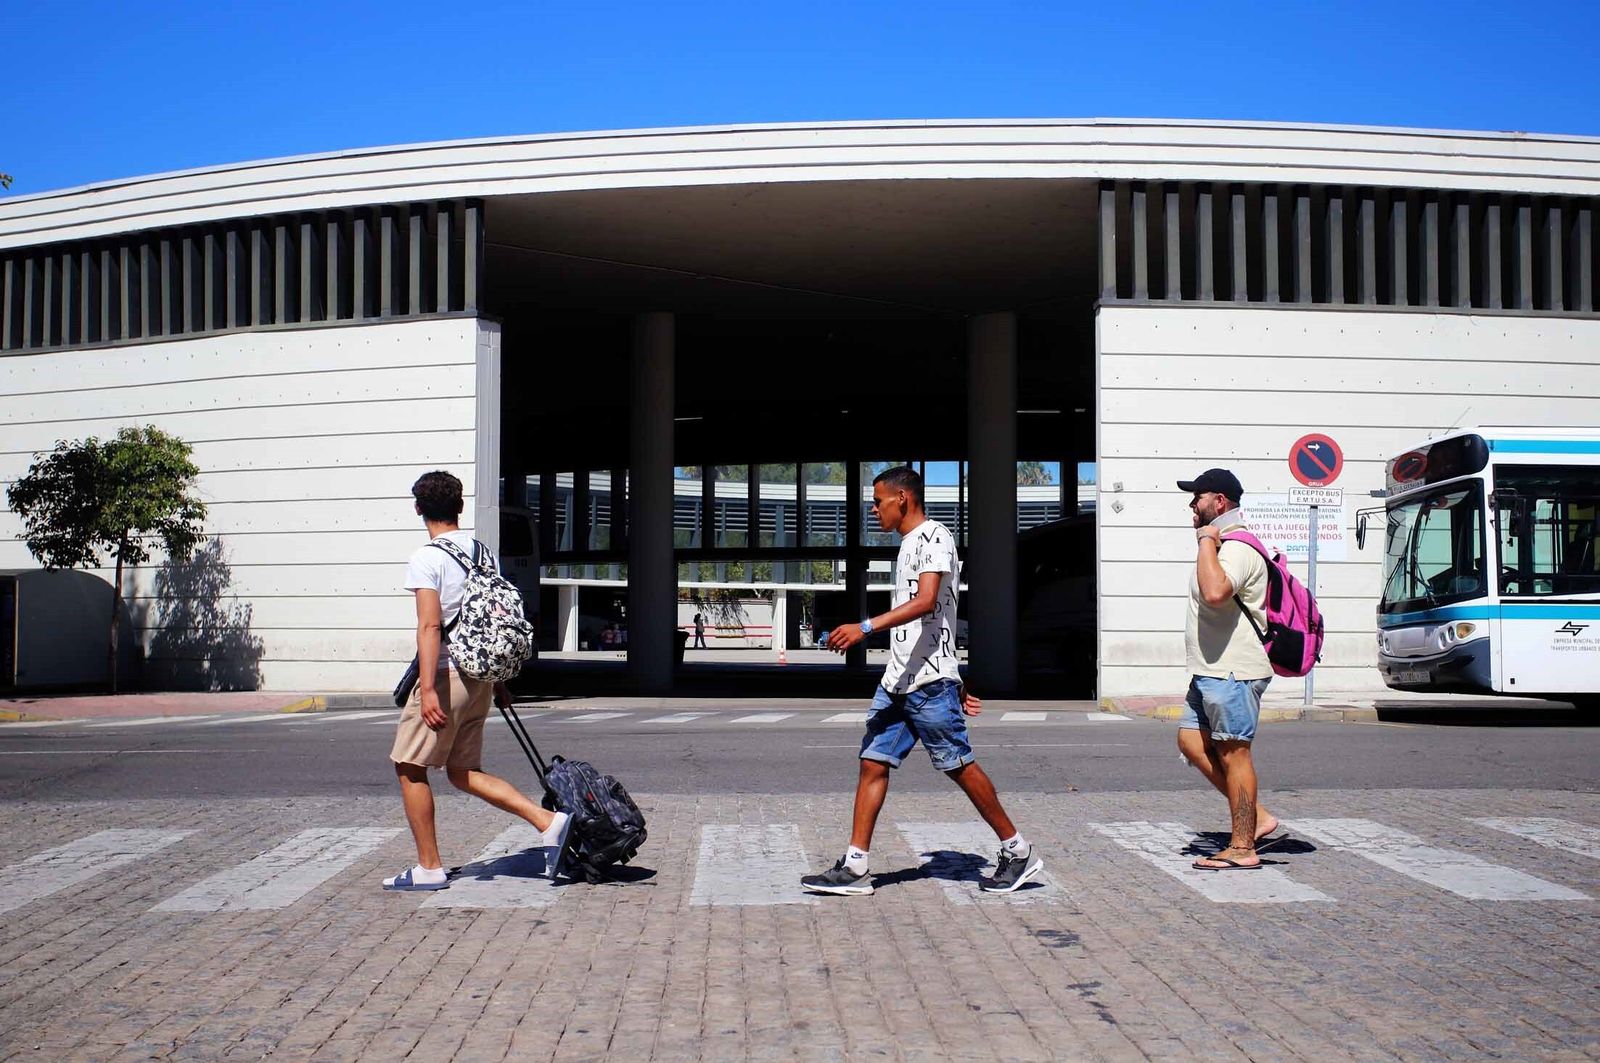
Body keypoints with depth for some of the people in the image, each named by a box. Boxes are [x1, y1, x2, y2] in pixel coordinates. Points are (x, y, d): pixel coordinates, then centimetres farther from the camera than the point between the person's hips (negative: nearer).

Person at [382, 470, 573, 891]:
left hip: (446, 675, -7)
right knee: (463, 772, 15)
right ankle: (548, 821, 2)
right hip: (480, 675, 7)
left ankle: (429, 868, 10)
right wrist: (498, 681, 22)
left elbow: (430, 625, -20)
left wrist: (428, 689, -24)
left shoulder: (427, 558, -11)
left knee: (409, 767, 7)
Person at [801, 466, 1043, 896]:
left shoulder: (934, 537, -9)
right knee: (873, 763, 2)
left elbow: (926, 602, -25)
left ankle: (1019, 852, 11)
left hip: (930, 681, -9)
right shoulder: (909, 544, 21)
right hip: (897, 680, 9)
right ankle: (855, 868, 2)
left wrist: (865, 627, -33)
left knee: (959, 766, -2)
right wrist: (955, 684, 26)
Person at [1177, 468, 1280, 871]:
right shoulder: (1223, 547, 18)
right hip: (1212, 671, 11)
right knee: (1192, 742, 10)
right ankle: (1256, 816, 14)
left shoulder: (1237, 550, -17)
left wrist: (1206, 541, -27)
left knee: (1233, 754, -5)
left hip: (1233, 672, -11)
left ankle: (1242, 848, 1)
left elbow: (1214, 592, -36)